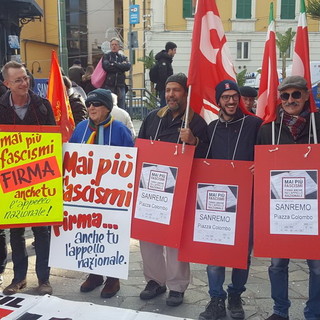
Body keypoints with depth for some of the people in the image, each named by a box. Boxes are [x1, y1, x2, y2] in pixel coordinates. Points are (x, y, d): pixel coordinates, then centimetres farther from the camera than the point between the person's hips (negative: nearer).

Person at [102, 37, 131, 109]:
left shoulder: (123, 57, 15)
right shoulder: (106, 56, 8)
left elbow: (128, 66, -4)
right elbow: (106, 66, -11)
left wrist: (115, 64, -7)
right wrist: (121, 66, -4)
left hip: (120, 86, 3)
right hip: (109, 85, -2)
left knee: (121, 108, 4)